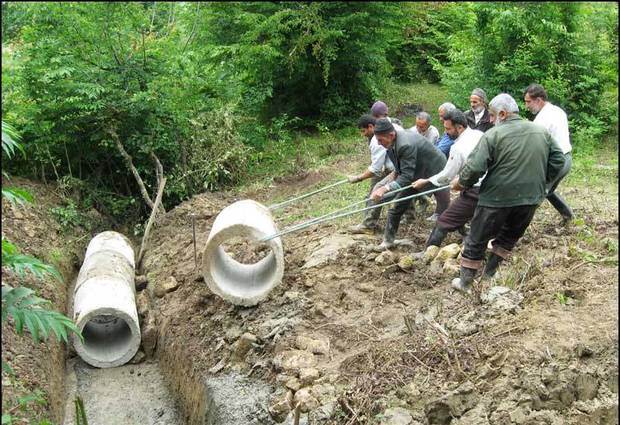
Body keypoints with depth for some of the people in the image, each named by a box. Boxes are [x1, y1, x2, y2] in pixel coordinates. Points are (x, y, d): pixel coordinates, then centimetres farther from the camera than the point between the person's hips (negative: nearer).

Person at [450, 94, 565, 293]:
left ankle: (465, 282, 19)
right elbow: (558, 160, 10)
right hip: (530, 198, 5)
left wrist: (461, 182, -1)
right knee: (510, 236, 24)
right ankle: (489, 274, 30)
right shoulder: (542, 132, 5)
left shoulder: (493, 135, -12)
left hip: (497, 198, -5)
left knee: (477, 240, 10)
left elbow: (475, 167, -17)